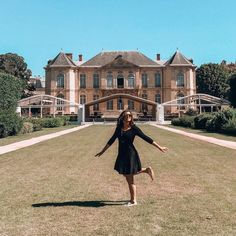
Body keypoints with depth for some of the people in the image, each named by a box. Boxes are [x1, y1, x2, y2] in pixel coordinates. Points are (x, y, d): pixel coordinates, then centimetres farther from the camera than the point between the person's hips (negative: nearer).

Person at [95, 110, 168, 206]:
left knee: (130, 179, 2)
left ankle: (133, 200, 19)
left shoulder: (134, 128, -8)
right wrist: (102, 151, 19)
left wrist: (159, 147, -6)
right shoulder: (119, 128, 7)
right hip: (122, 155, 6)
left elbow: (146, 138, -6)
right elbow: (111, 140, 15)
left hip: (131, 154, -6)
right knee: (127, 175, 18)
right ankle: (146, 170, 34)